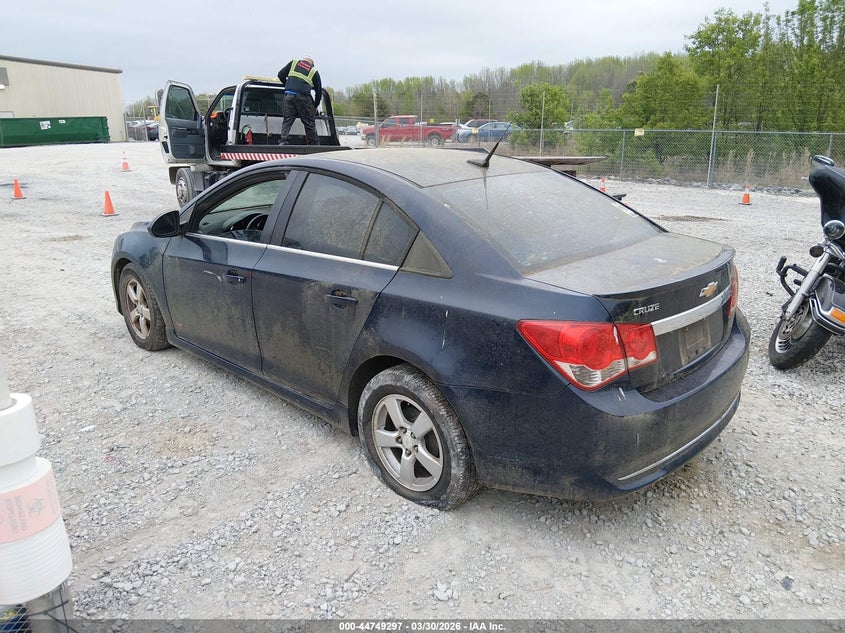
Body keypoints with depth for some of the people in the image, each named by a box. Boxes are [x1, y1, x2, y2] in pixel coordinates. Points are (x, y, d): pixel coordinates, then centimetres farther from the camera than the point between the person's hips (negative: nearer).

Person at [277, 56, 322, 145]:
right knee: (309, 123, 7)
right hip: (303, 97, -1)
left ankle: (282, 141, -5)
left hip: (289, 95, 1)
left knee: (287, 120, 7)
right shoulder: (314, 71, 18)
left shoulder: (293, 63, 21)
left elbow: (281, 75, 16)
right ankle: (314, 145, 12)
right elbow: (319, 91, 19)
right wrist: (315, 106, 29)